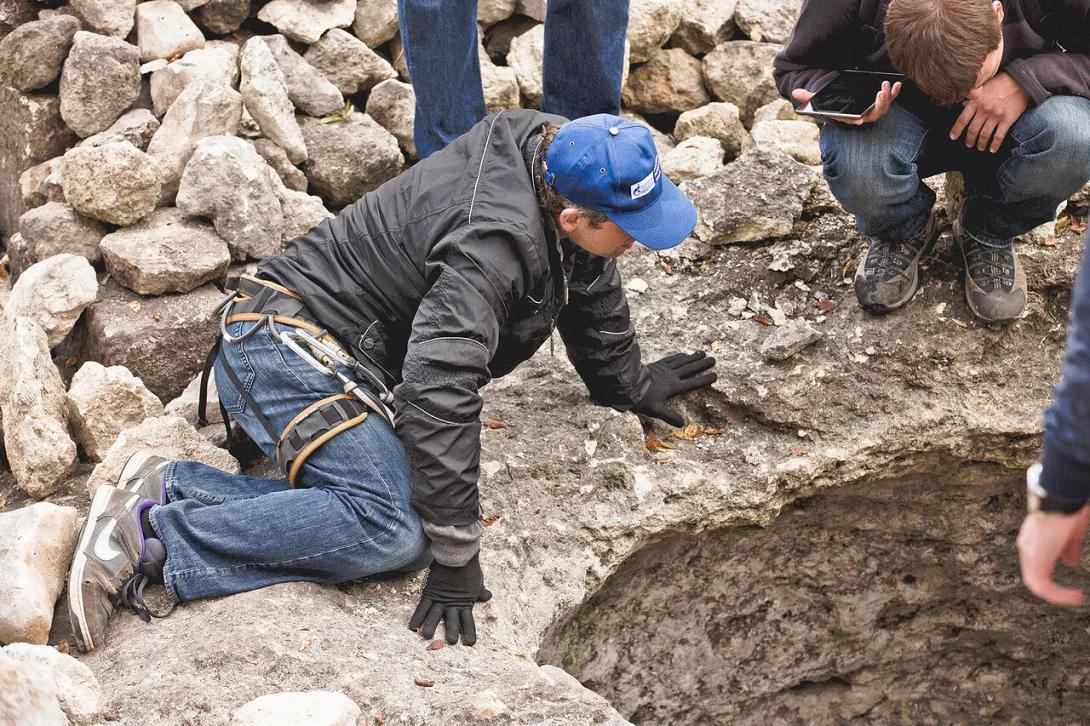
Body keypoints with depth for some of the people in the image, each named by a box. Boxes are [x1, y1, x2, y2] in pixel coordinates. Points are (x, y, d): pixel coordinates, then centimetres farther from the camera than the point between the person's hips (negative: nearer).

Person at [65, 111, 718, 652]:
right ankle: (154, 536, -20)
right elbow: (438, 397, -31)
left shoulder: (558, 158, 1)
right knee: (392, 526, -27)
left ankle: (169, 487, -6)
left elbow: (593, 292, 21)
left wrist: (630, 383, 32)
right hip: (287, 341, -10)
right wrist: (456, 560, -25)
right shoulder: (490, 245, -28)